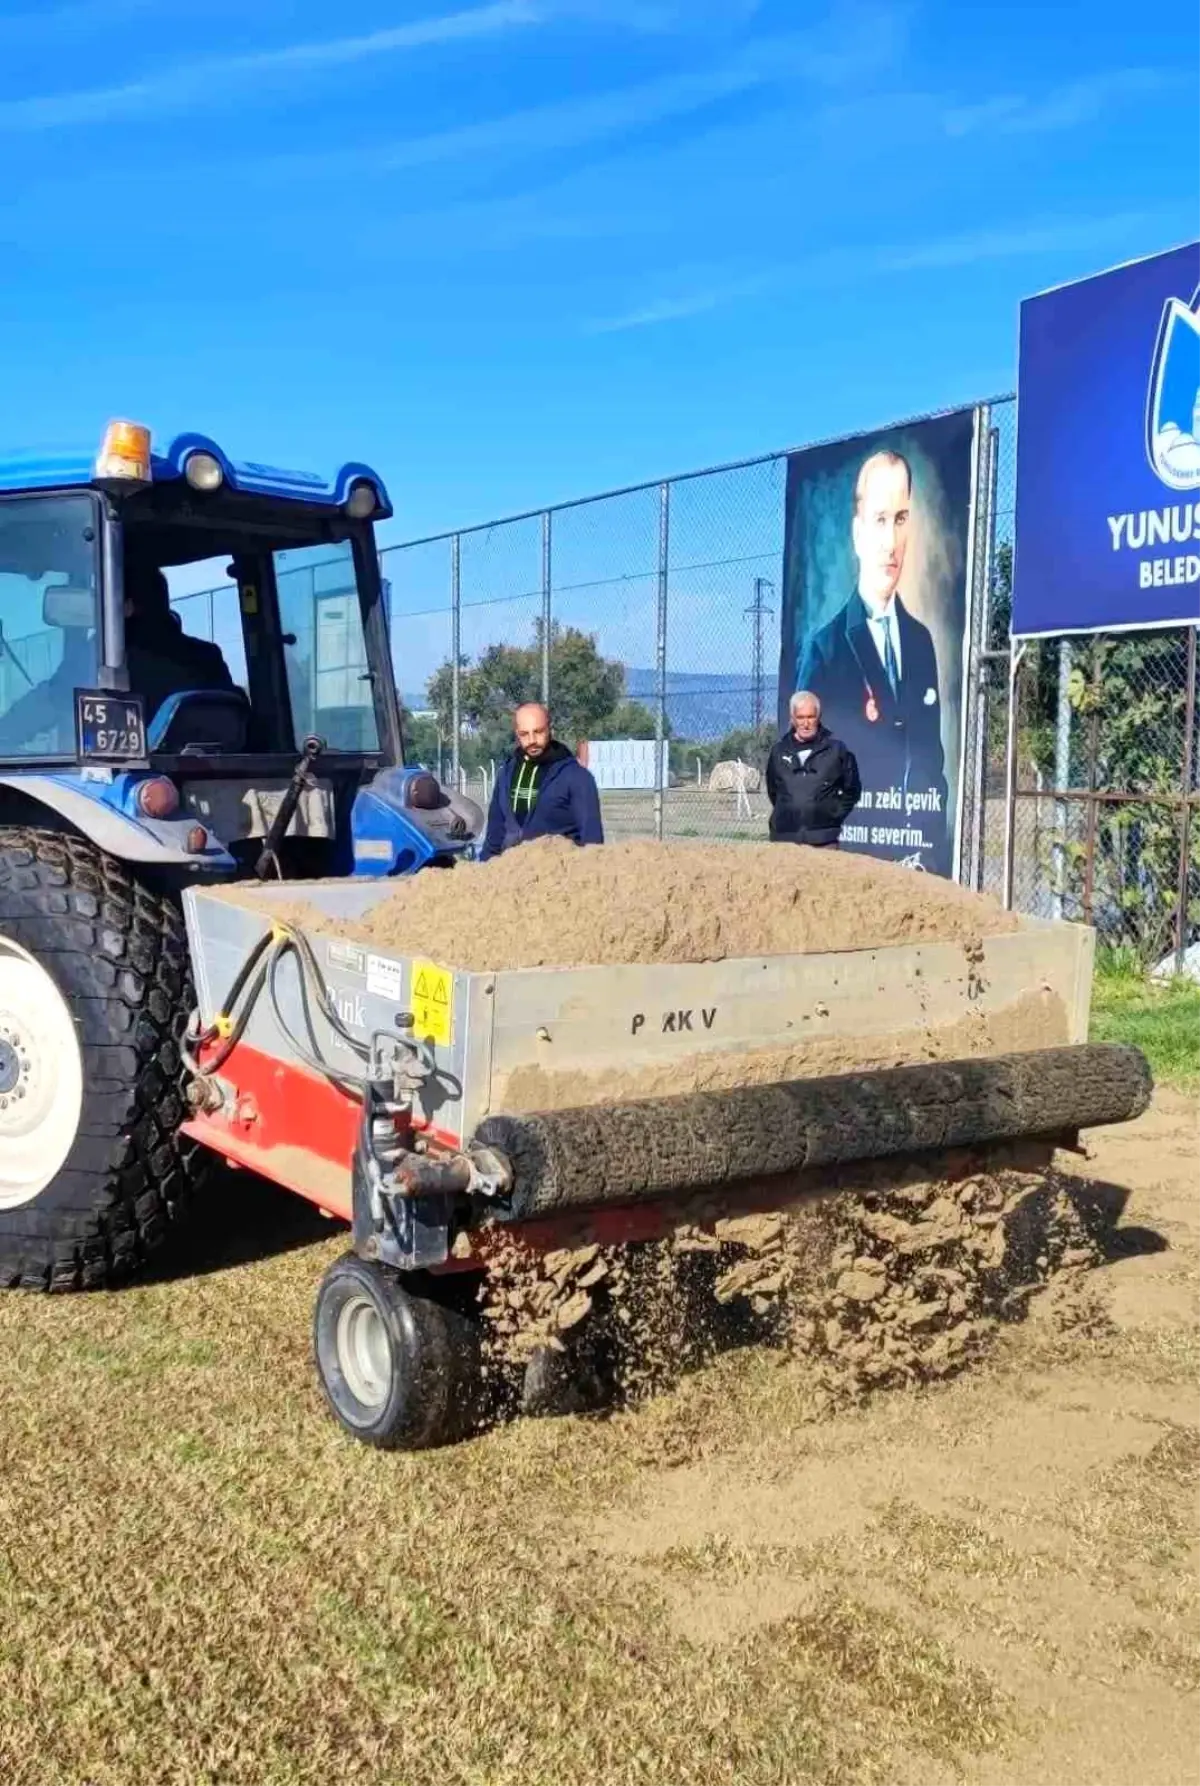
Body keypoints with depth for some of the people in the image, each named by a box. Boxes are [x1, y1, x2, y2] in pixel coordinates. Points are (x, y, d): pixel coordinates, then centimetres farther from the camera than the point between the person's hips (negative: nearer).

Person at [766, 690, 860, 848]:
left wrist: (834, 814, 4)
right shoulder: (779, 751, 8)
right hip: (783, 839, 2)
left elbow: (852, 790, 11)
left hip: (823, 841, -2)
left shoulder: (836, 749, 1)